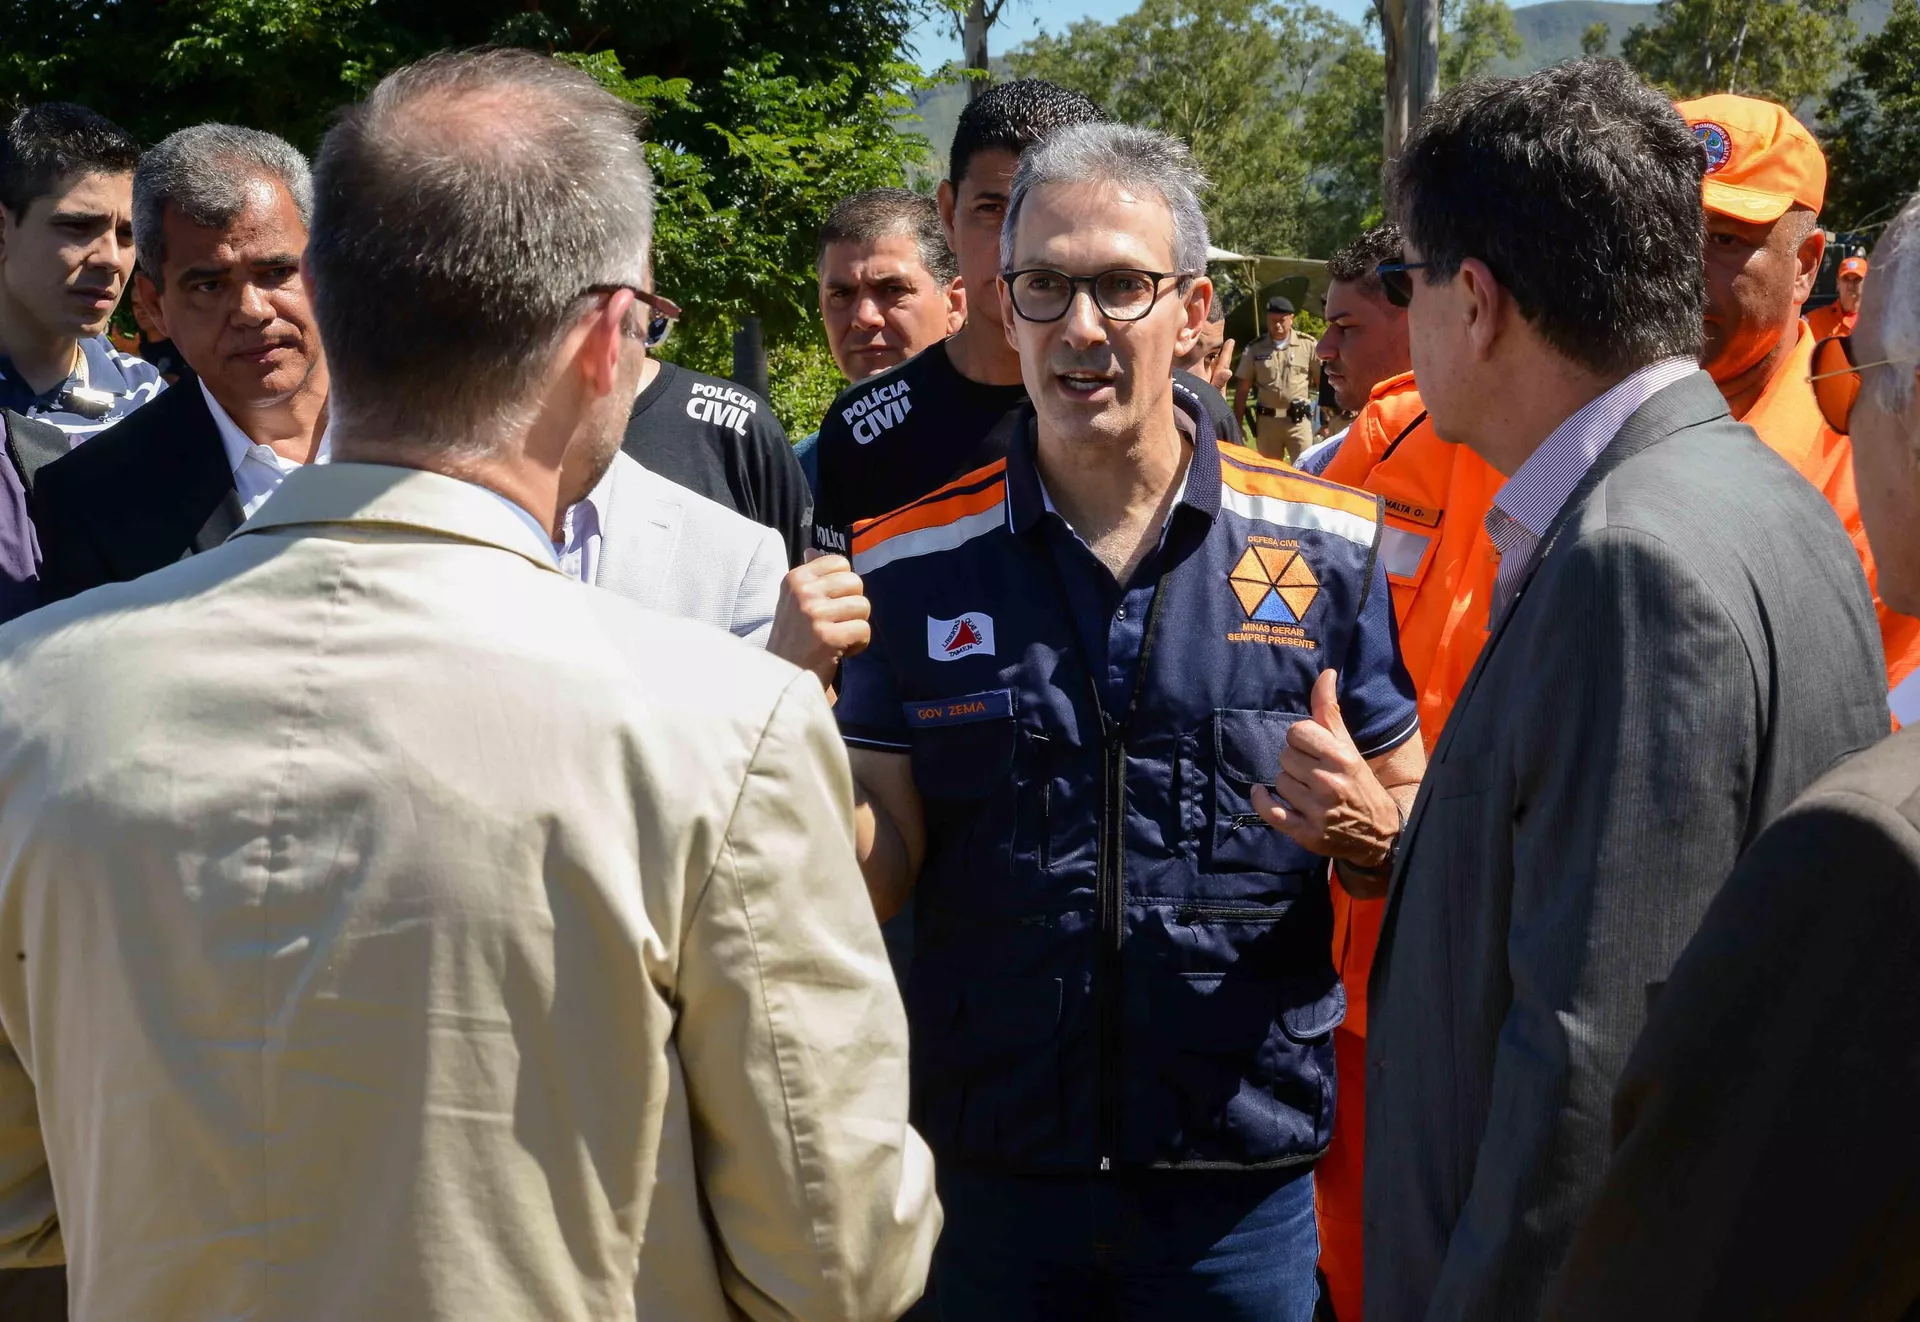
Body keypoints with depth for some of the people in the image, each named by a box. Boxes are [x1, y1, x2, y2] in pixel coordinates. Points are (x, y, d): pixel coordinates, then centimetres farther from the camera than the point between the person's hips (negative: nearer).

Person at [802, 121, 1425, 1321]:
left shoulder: (1329, 548, -2)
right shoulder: (916, 568, -1)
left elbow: (1423, 841, 4)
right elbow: (877, 882, -2)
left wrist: (1362, 828, -18)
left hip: (1244, 1177, 0)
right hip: (988, 1167, 1)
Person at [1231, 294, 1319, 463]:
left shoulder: (1307, 345, -1)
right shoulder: (1255, 349, 2)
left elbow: (1322, 382, 4)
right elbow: (1242, 389, 6)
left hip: (1299, 420, -2)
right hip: (1267, 420, 2)